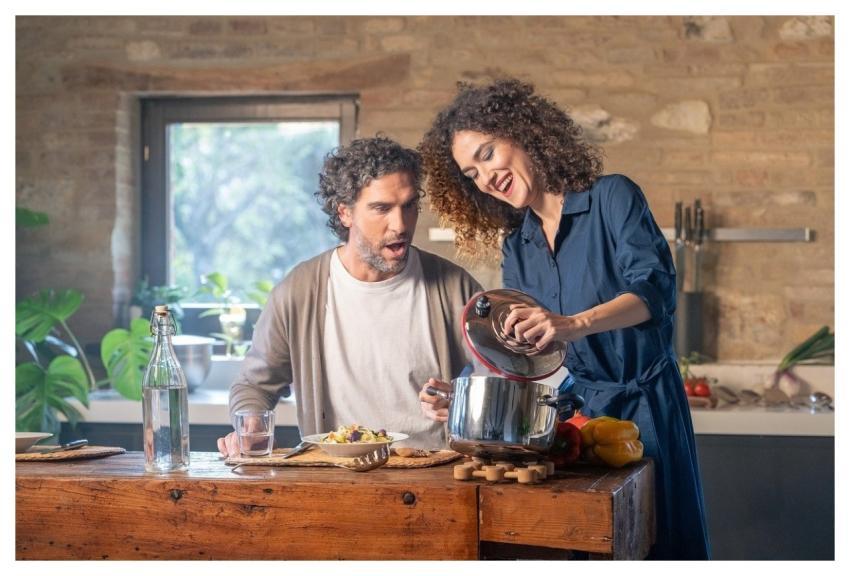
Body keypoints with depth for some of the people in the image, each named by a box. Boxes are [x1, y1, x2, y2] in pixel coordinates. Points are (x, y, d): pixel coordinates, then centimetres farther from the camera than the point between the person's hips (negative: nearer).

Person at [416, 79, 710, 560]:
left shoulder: (612, 198, -7)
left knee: (661, 545, 1)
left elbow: (656, 290, -21)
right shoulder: (516, 246, 10)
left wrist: (575, 323, -37)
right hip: (572, 411, 5)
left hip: (645, 406, -5)